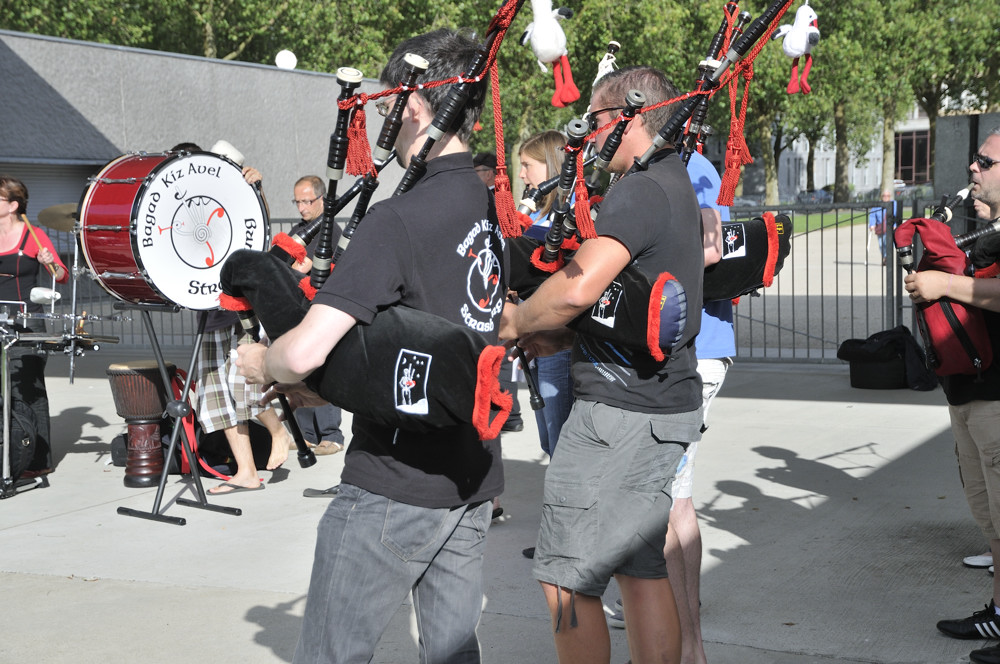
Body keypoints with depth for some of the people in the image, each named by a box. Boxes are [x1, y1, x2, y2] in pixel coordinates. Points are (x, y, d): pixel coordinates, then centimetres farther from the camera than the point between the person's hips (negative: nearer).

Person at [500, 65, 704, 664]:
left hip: (621, 411, -10)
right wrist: (556, 332, 13)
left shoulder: (639, 190, -17)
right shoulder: (678, 184, 16)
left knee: (567, 578, -2)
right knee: (642, 568, 15)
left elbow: (579, 287, -30)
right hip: (665, 401, 10)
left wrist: (519, 321, -11)